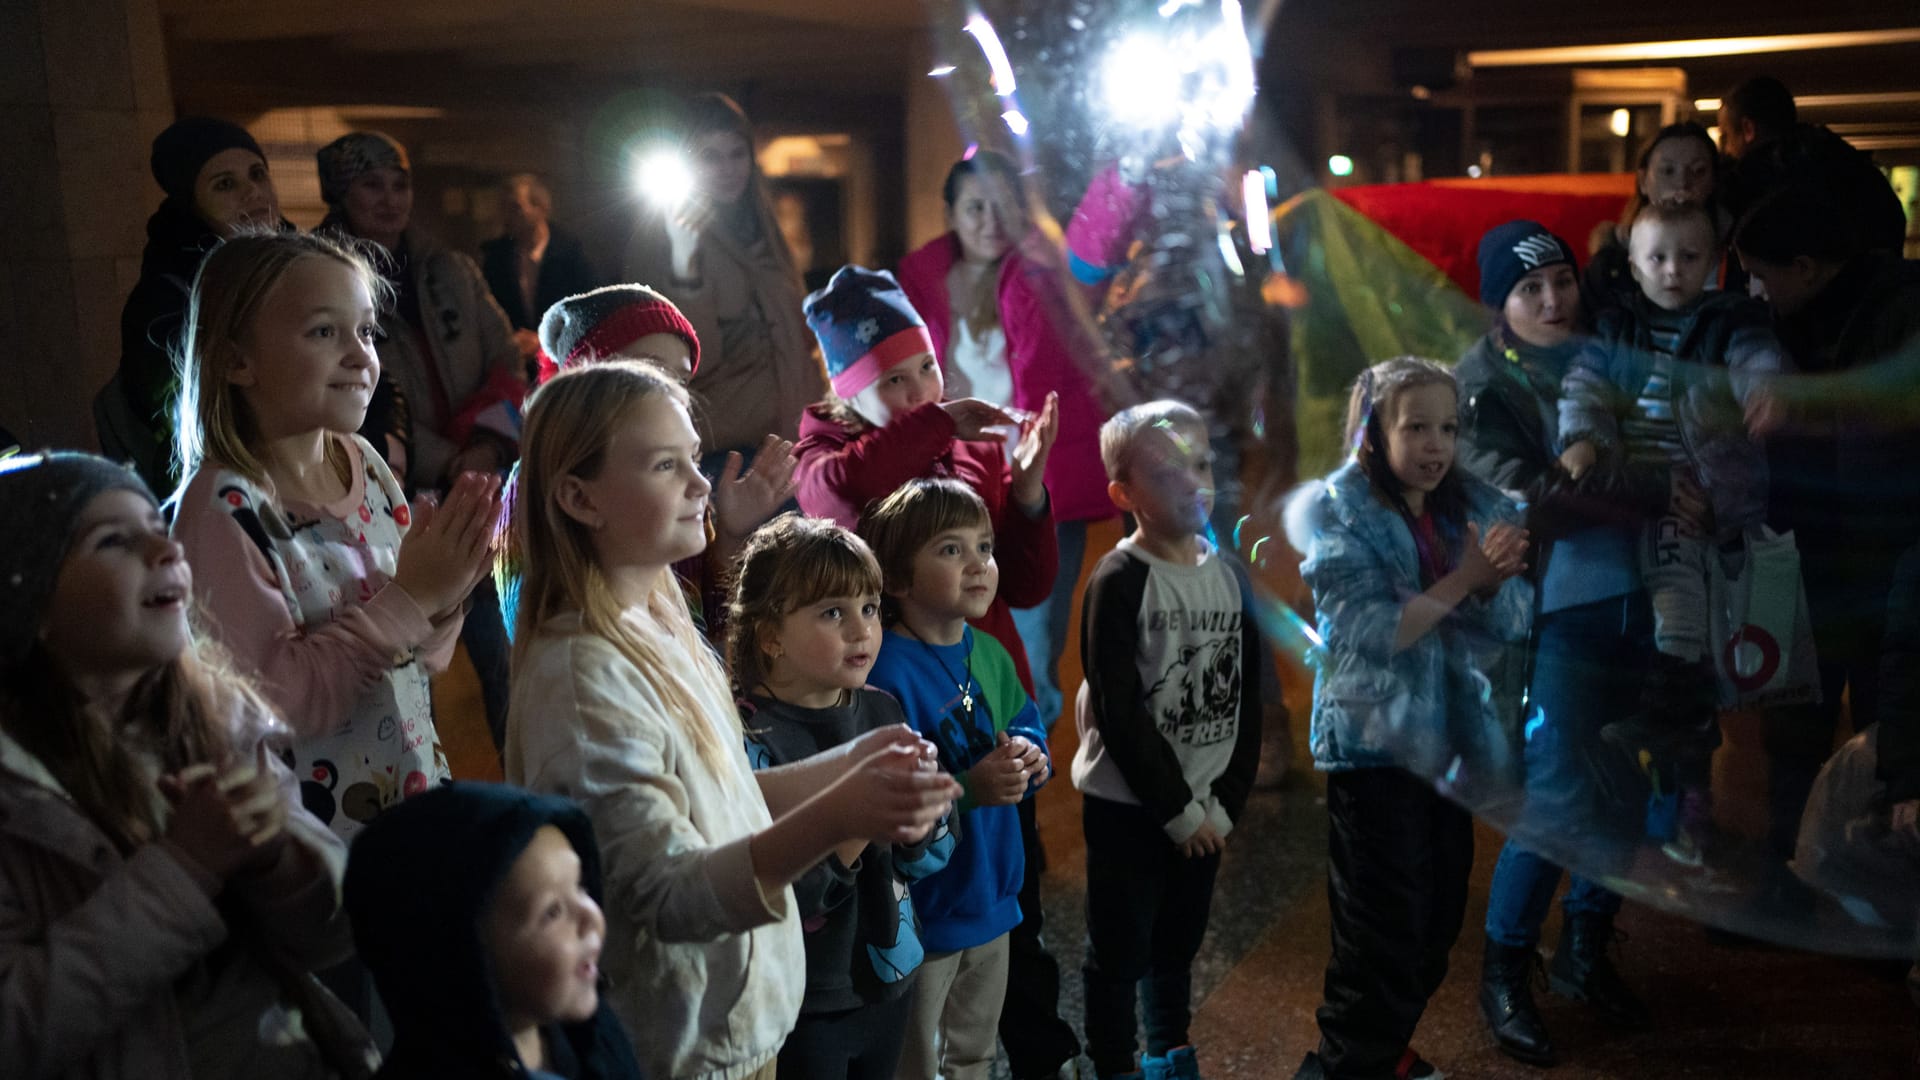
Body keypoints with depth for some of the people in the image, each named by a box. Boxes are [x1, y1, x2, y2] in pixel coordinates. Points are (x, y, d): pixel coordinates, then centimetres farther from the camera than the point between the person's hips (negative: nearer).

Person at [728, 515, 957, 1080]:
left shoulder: (882, 711, -1)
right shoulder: (750, 740, -19)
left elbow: (926, 860, 6)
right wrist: (850, 836, -31)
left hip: (889, 978, 6)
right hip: (798, 1004, -6)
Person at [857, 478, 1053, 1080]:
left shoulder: (989, 654, 2)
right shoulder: (887, 673, -24)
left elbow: (1026, 728, 14)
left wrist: (1031, 758, -7)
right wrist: (968, 789, -35)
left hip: (989, 897, 8)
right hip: (922, 915, -8)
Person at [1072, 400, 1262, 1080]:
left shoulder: (1230, 576, 4)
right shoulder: (1119, 581, -13)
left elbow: (1247, 703, 5)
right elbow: (1117, 712, -17)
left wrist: (1225, 802, -2)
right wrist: (1176, 808, -13)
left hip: (1204, 808, 5)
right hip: (1127, 805, -5)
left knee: (1178, 947, 19)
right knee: (1119, 954, 5)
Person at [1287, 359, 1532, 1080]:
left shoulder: (1475, 507, 4)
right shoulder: (1337, 512, -10)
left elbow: (1513, 622, -1)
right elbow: (1370, 629, -18)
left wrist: (1495, 578, -22)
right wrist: (1463, 578, -22)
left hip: (1454, 741, 6)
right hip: (1373, 742, -5)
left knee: (1439, 918, 15)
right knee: (1385, 926, -1)